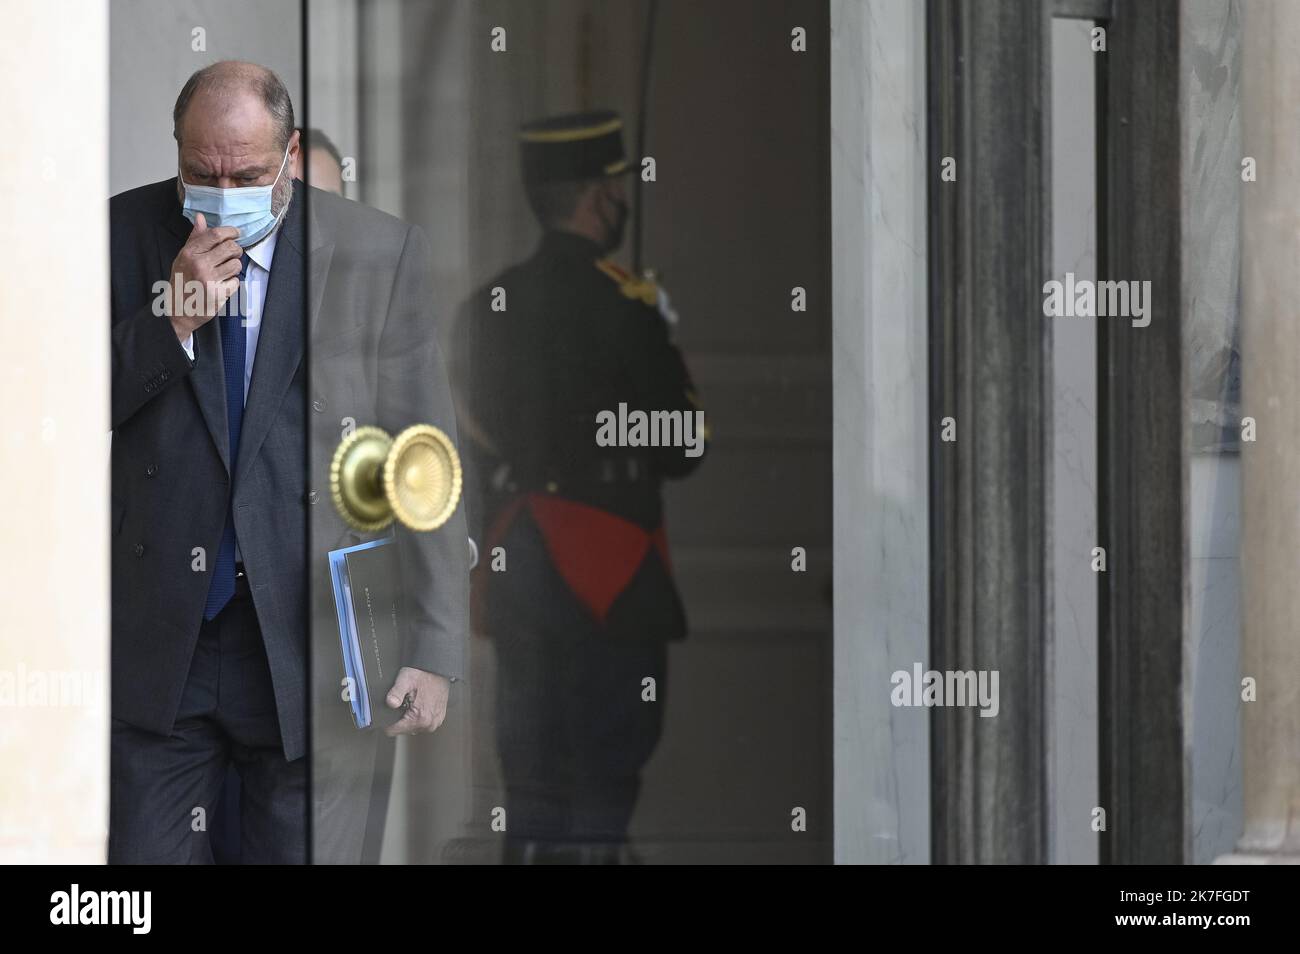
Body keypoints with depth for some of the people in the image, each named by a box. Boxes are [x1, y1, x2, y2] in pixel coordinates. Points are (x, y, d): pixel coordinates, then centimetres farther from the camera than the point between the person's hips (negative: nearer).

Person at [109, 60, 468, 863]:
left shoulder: (380, 254, -2)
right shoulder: (125, 234, 2)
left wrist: (434, 648, -4)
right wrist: (173, 322, -14)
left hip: (311, 657, -1)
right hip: (160, 649, 1)